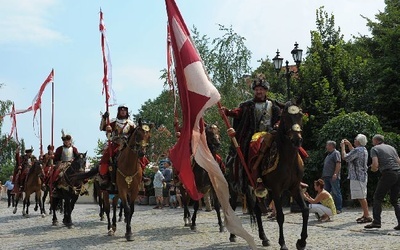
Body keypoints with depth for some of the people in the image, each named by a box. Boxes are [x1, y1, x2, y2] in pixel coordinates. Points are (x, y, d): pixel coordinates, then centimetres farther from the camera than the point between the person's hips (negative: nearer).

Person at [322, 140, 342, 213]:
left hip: (333, 177, -10)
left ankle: (338, 209, -5)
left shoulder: (336, 153, -5)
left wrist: (335, 174, -24)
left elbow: (338, 164, -16)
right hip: (326, 177, 10)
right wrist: (324, 175, 19)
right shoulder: (329, 154, 23)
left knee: (336, 193, -7)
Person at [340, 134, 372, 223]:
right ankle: (365, 215, 21)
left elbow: (345, 157, -17)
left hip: (357, 177, -10)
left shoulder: (357, 150, -17)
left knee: (361, 197, -9)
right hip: (362, 176, 10)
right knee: (362, 197, 16)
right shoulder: (364, 150, 14)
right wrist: (348, 144, 30)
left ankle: (367, 216, -9)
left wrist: (343, 147, -4)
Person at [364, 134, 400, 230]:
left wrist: (373, 169, 13)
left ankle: (376, 222, 0)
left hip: (388, 174, -6)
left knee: (378, 198, 4)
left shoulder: (375, 148, 4)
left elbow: (375, 164, -10)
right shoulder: (391, 147, 21)